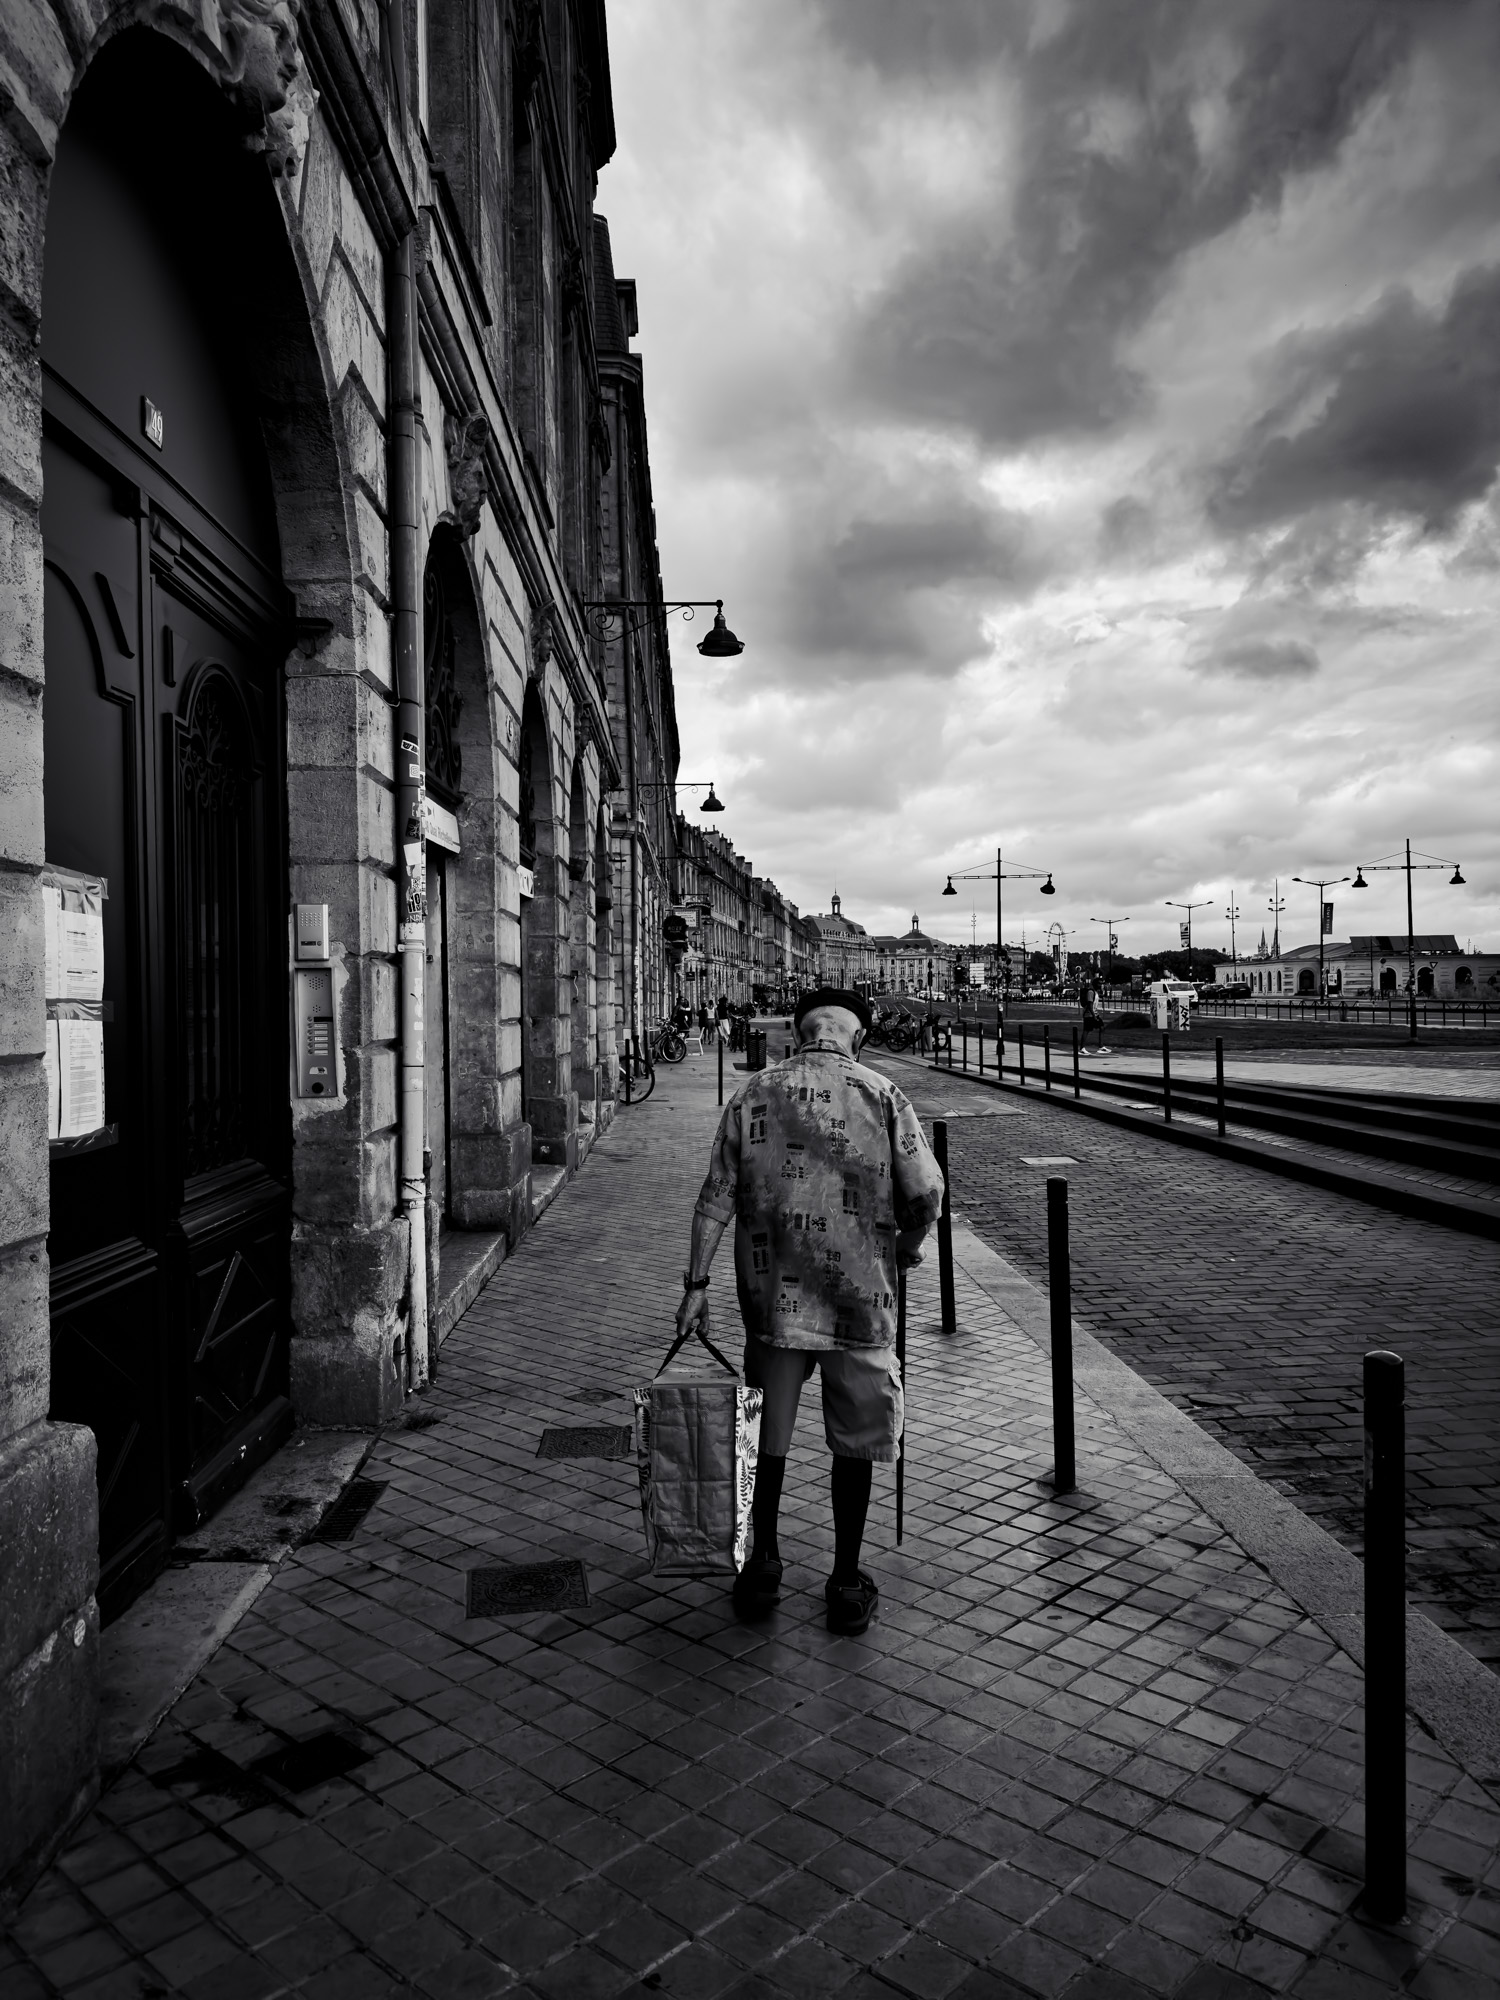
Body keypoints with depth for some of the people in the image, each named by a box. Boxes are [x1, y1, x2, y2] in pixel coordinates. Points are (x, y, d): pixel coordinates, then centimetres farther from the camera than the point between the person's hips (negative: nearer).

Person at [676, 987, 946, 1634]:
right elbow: (926, 1193, -6)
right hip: (860, 1295, -1)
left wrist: (696, 1282, 5)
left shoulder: (754, 1094, 1)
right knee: (854, 1441, 13)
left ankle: (762, 1566, 28)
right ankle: (847, 1585, 23)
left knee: (771, 1433, 18)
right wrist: (907, 1246, 14)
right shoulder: (881, 1094, -4)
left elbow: (716, 1198, -1)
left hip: (772, 1296, 2)